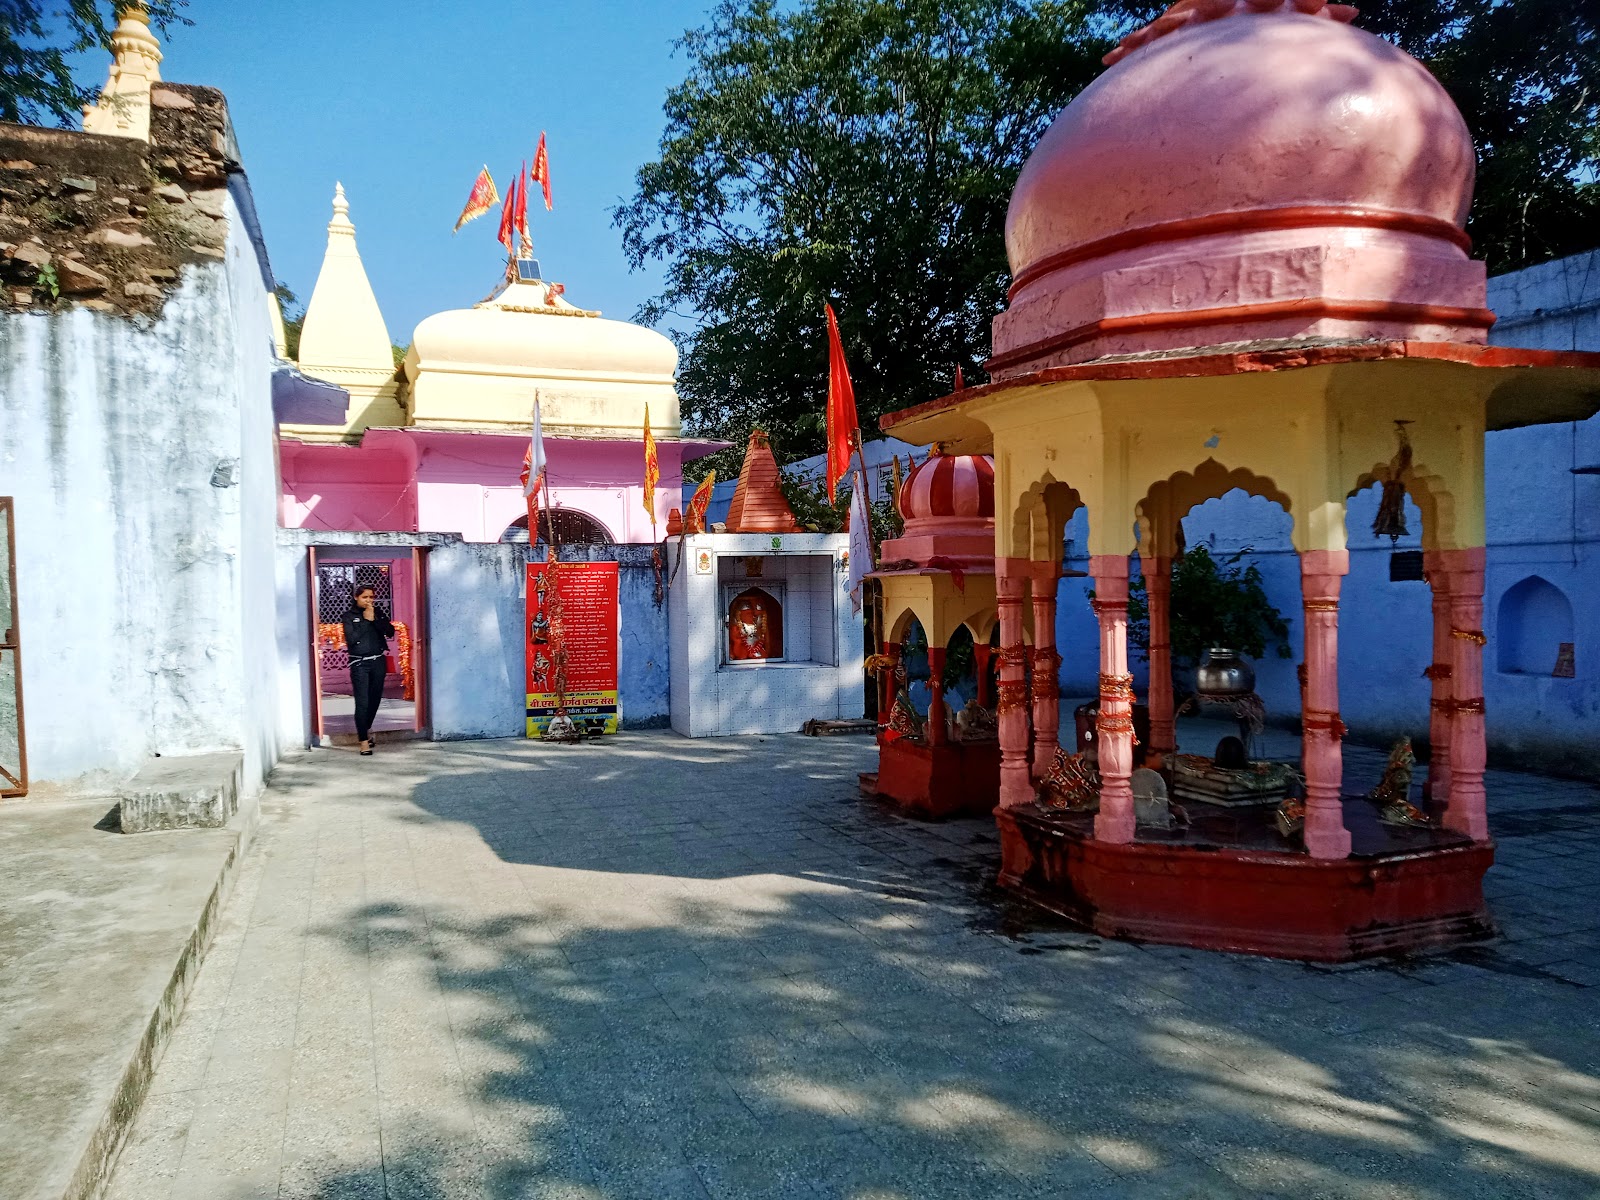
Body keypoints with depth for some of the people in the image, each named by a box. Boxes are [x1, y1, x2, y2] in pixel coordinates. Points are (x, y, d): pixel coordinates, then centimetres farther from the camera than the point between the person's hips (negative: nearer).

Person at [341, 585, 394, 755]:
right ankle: (364, 740, -7)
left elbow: (390, 632, -4)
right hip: (360, 664, -4)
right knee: (362, 702, -9)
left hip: (378, 661, 4)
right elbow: (351, 639, -15)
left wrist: (375, 619, -14)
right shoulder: (349, 616, -2)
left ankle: (366, 730, 35)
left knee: (375, 699, 12)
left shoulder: (378, 613, 7)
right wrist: (366, 620, -14)